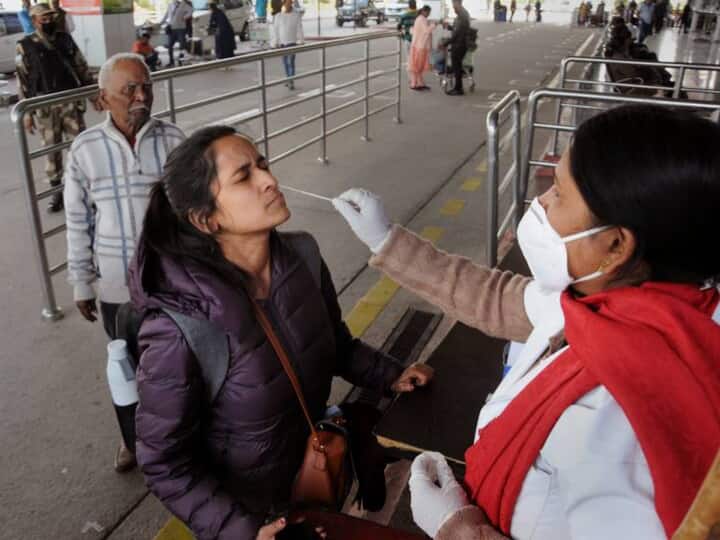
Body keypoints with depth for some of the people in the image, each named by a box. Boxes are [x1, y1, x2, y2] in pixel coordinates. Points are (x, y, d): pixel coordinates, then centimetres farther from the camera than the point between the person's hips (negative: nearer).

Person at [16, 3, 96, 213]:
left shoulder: (65, 39, 7)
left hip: (71, 101, 2)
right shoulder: (25, 46, 0)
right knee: (51, 150, 4)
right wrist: (26, 112, -4)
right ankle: (57, 190, 15)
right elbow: (22, 81, 0)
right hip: (44, 107, -1)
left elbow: (82, 68, 13)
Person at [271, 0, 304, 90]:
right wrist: (275, 44, 2)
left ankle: (291, 82, -11)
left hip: (292, 42, -3)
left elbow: (299, 29, -5)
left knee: (291, 62, -12)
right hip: (282, 42, 3)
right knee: (285, 62, 11)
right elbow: (276, 31, 5)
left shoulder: (297, 15, -2)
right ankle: (289, 79, 25)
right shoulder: (278, 16, 4)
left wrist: (300, 41, -13)